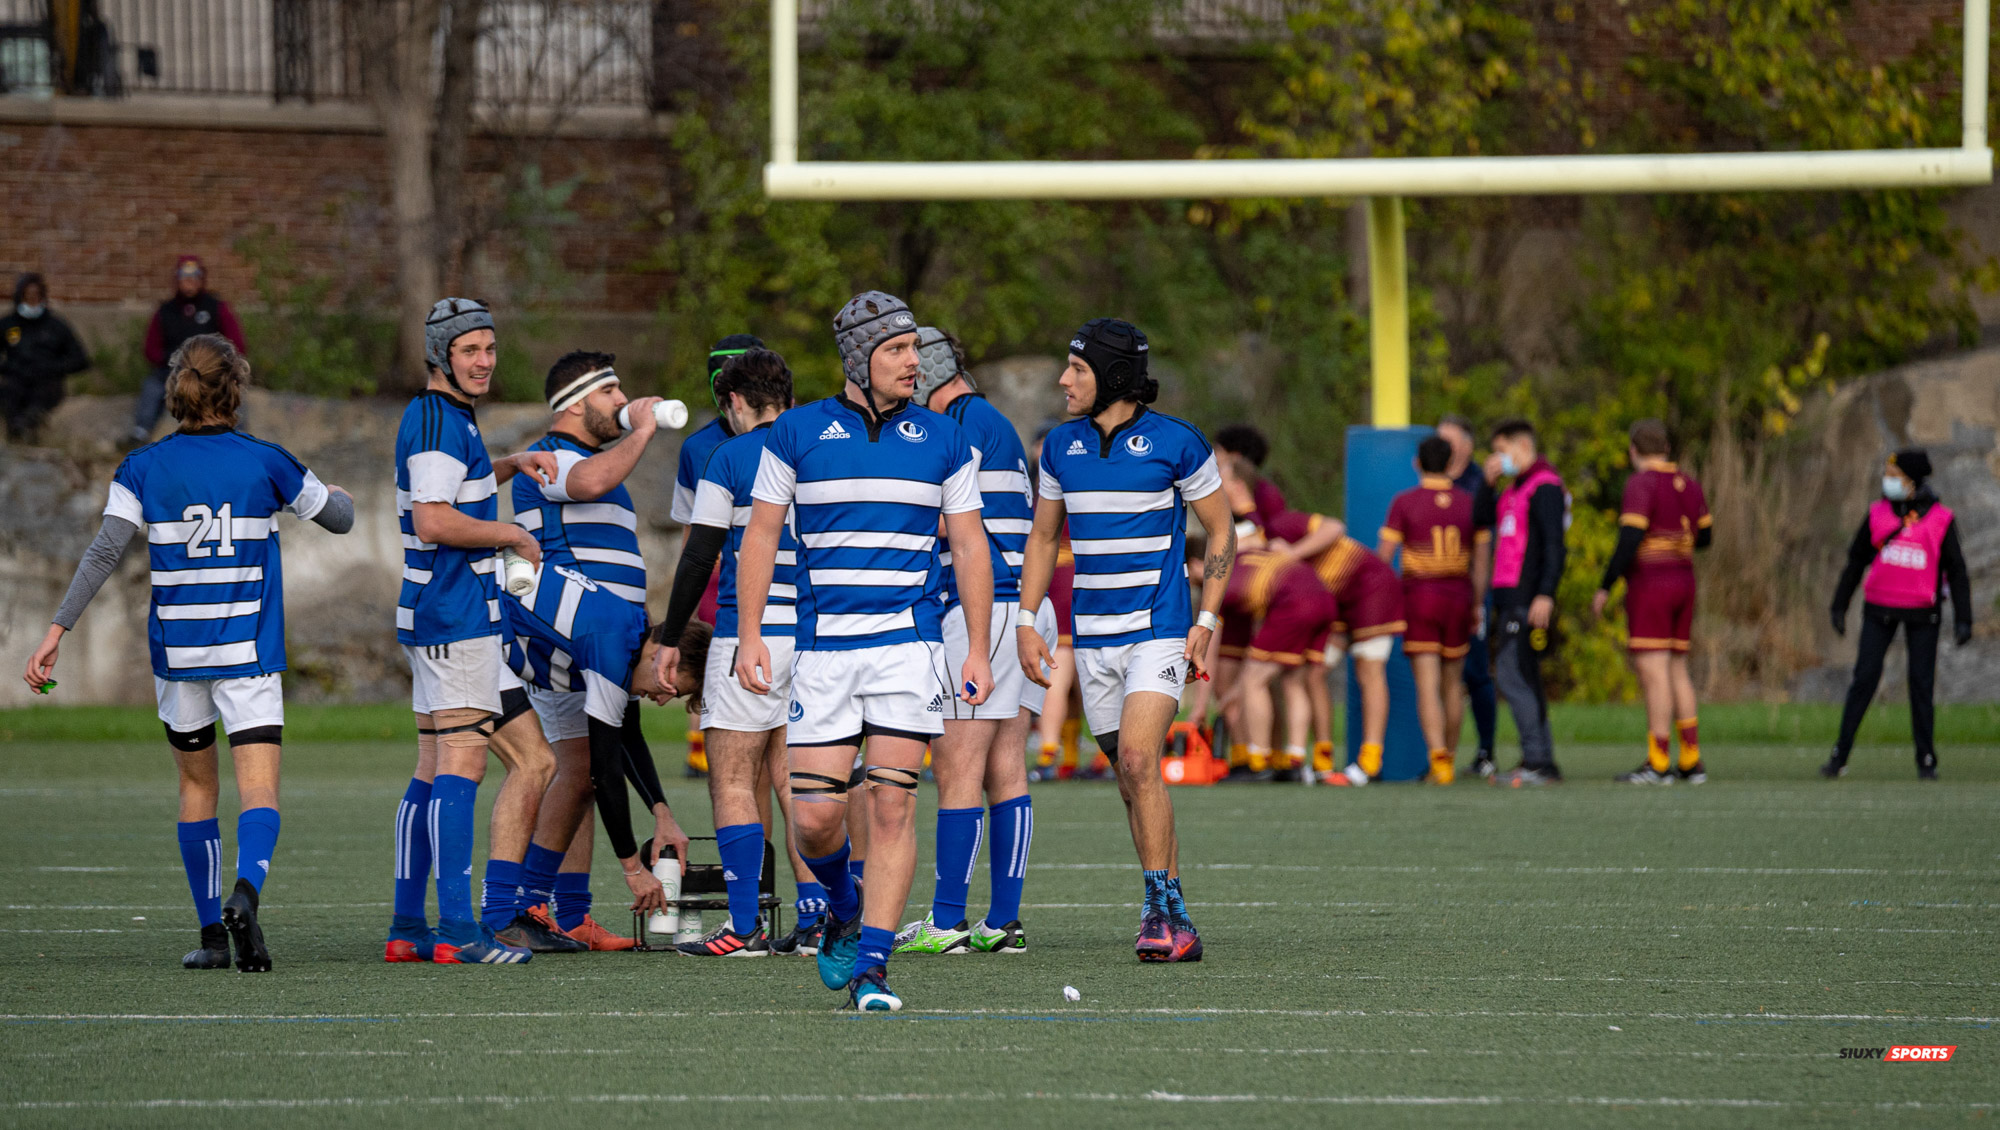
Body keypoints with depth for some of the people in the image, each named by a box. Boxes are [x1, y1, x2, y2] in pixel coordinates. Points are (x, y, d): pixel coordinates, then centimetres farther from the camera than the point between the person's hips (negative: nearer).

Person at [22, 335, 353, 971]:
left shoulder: (144, 469, 0)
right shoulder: (266, 463, -2)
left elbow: (104, 552, -9)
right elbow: (339, 518, 11)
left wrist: (58, 630, -8)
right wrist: (331, 494, 35)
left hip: (176, 652, 2)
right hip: (249, 653, -2)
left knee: (196, 786, 17)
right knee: (258, 789, -8)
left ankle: (212, 935, 18)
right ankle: (245, 891, -37)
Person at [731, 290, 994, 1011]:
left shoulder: (942, 440, 7)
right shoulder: (797, 433, 4)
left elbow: (969, 546, 10)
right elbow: (761, 535, 7)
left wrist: (978, 649, 4)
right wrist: (749, 637, -2)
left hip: (909, 641, 0)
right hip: (824, 646, 0)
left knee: (892, 804, -9)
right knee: (814, 817, -5)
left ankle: (870, 965, -5)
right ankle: (843, 911, 27)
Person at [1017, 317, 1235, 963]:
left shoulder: (1175, 443, -6)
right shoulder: (1062, 445, 8)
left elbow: (1221, 533, 1)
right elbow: (1043, 537, 18)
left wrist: (1206, 623, -7)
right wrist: (1026, 622, 8)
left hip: (1159, 630, -5)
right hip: (1093, 636, 5)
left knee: (1138, 758, -21)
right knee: (1133, 783, 6)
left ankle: (1162, 908, -18)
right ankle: (1176, 927, 13)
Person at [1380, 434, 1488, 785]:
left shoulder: (1404, 503, -7)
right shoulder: (1469, 503, 2)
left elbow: (1383, 558, -8)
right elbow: (1480, 562, 5)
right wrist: (1477, 606, 13)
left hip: (1418, 598, -3)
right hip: (1457, 598, 3)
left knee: (1427, 686, -8)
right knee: (1452, 683, 17)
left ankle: (1438, 761, -22)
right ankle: (1449, 757, 27)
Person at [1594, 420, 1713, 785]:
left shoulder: (1641, 484, -12)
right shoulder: (1687, 484, 9)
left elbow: (1630, 540, -20)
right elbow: (1703, 534, 20)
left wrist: (1605, 587, -14)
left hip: (1649, 585, -7)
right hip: (1683, 581, 7)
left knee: (1653, 673, -7)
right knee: (1677, 672, 13)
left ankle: (1658, 765, -8)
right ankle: (1692, 763, 11)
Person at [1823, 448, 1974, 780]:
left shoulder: (1940, 519, -2)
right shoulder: (1878, 513, 3)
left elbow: (1956, 571, 2)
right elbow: (1856, 561, 11)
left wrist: (1963, 619, -4)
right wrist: (1839, 606, 10)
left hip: (1922, 613, -1)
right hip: (1879, 609, 1)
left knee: (1922, 684, 2)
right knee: (1864, 679, -5)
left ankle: (1926, 760, 11)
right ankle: (1840, 755, -3)